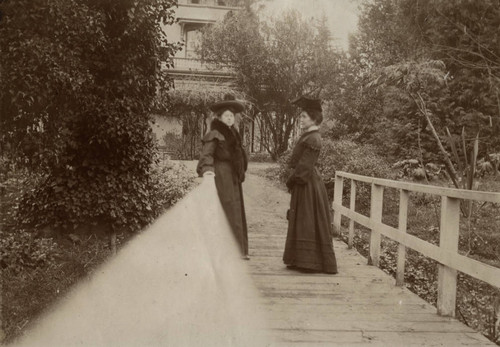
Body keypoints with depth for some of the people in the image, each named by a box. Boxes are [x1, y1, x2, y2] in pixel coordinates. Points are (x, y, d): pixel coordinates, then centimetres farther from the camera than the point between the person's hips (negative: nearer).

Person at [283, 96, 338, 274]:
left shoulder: (313, 139, -17)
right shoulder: (308, 136, 13)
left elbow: (304, 165, -20)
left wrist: (291, 180, -11)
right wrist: (293, 179, 11)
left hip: (308, 186, -10)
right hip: (304, 184, 10)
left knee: (308, 224, -3)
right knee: (303, 224, 14)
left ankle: (310, 262, 6)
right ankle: (302, 261, 22)